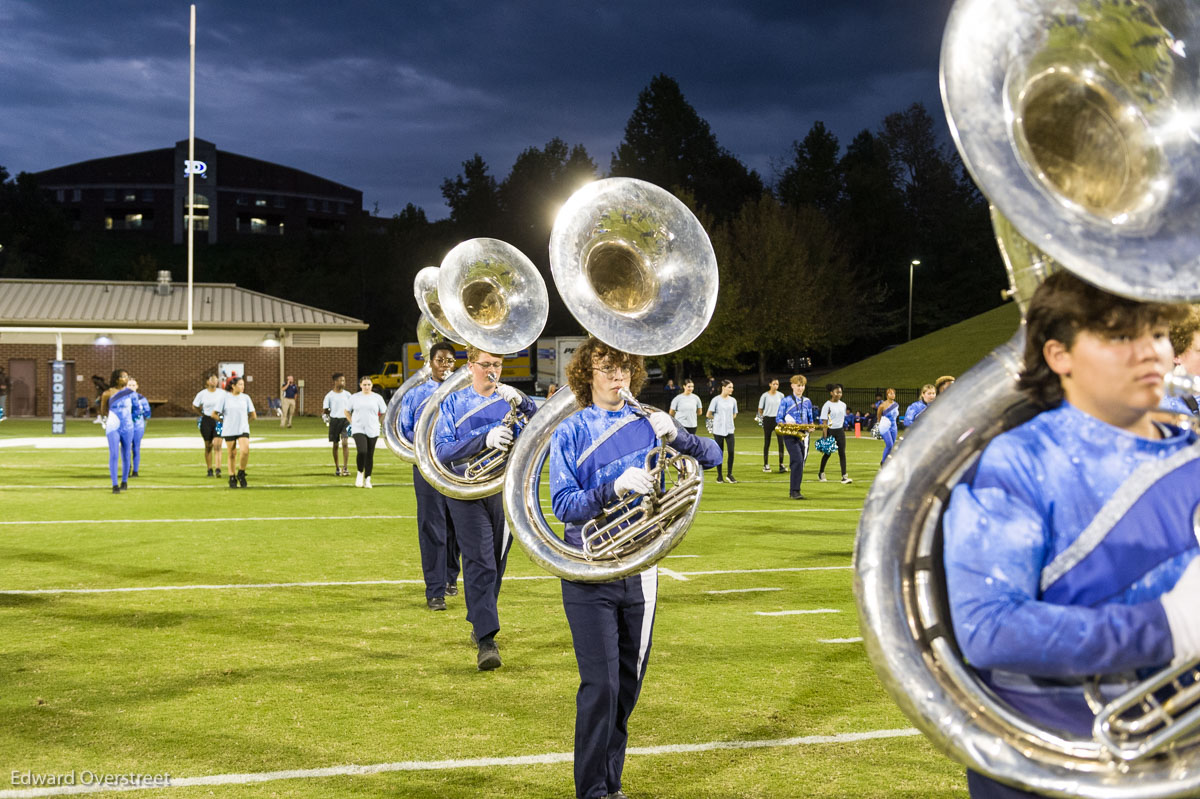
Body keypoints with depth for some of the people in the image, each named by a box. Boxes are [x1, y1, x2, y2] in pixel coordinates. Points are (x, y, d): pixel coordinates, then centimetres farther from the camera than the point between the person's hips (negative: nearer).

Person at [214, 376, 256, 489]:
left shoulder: (246, 397, 6)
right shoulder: (225, 397, -1)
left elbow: (253, 416, 13)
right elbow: (214, 414, 3)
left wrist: (244, 422, 11)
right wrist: (224, 421, 7)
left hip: (243, 430, 1)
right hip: (229, 431, -1)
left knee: (245, 451, -19)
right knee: (232, 454, 4)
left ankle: (241, 474, 1)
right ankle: (232, 478, 17)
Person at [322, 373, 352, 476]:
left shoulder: (347, 394, 7)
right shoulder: (329, 395, 0)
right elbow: (324, 410, 6)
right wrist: (325, 415, -7)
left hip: (345, 420, 0)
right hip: (334, 420, 0)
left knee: (345, 443, -14)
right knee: (335, 445, 8)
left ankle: (345, 468, -14)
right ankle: (337, 468, 20)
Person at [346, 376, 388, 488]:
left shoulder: (377, 398, 5)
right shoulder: (354, 397, 6)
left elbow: (384, 413, 15)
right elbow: (346, 411, 18)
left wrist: (377, 423, 6)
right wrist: (353, 422, 8)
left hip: (372, 431, 1)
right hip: (358, 430, -1)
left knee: (370, 455, 2)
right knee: (362, 452, -19)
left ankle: (367, 480, 12)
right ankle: (360, 473, 3)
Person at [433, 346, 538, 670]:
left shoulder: (509, 401, 6)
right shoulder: (453, 403, 2)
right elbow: (442, 451, -9)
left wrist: (521, 402, -25)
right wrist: (485, 440, -22)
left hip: (504, 489, 3)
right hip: (466, 492, -3)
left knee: (496, 562, 13)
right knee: (479, 563, -12)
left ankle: (481, 621, 33)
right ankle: (486, 640, -15)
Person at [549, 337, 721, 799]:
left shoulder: (646, 423, 5)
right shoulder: (572, 432, -5)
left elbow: (713, 456, 4)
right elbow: (562, 505, -13)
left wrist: (674, 436, -16)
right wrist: (615, 487, -29)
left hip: (639, 567, 4)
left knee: (629, 683, 11)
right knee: (600, 684, -9)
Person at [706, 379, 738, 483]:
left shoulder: (733, 400, 7)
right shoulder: (716, 400, -6)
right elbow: (709, 415, -1)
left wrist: (727, 420, 8)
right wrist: (718, 419, 9)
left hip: (729, 430, 3)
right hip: (718, 430, -3)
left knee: (731, 451, -6)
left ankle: (729, 474, 6)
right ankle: (719, 476, 10)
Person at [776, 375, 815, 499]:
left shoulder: (807, 401, 15)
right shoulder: (785, 401, 3)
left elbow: (810, 419, 19)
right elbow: (779, 419, 2)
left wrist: (811, 426, -2)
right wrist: (786, 424, -17)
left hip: (804, 435, 5)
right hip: (790, 435, -5)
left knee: (801, 462, 6)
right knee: (798, 460, -19)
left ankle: (794, 489, 20)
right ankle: (794, 491, -16)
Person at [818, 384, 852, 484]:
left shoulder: (843, 405, 7)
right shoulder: (827, 405, -10)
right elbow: (824, 422, -12)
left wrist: (843, 430, 15)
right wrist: (825, 437, -16)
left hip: (840, 430, 4)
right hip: (830, 430, -4)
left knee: (842, 453, -4)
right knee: (828, 453, 7)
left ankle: (844, 476, -7)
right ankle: (821, 473, 28)